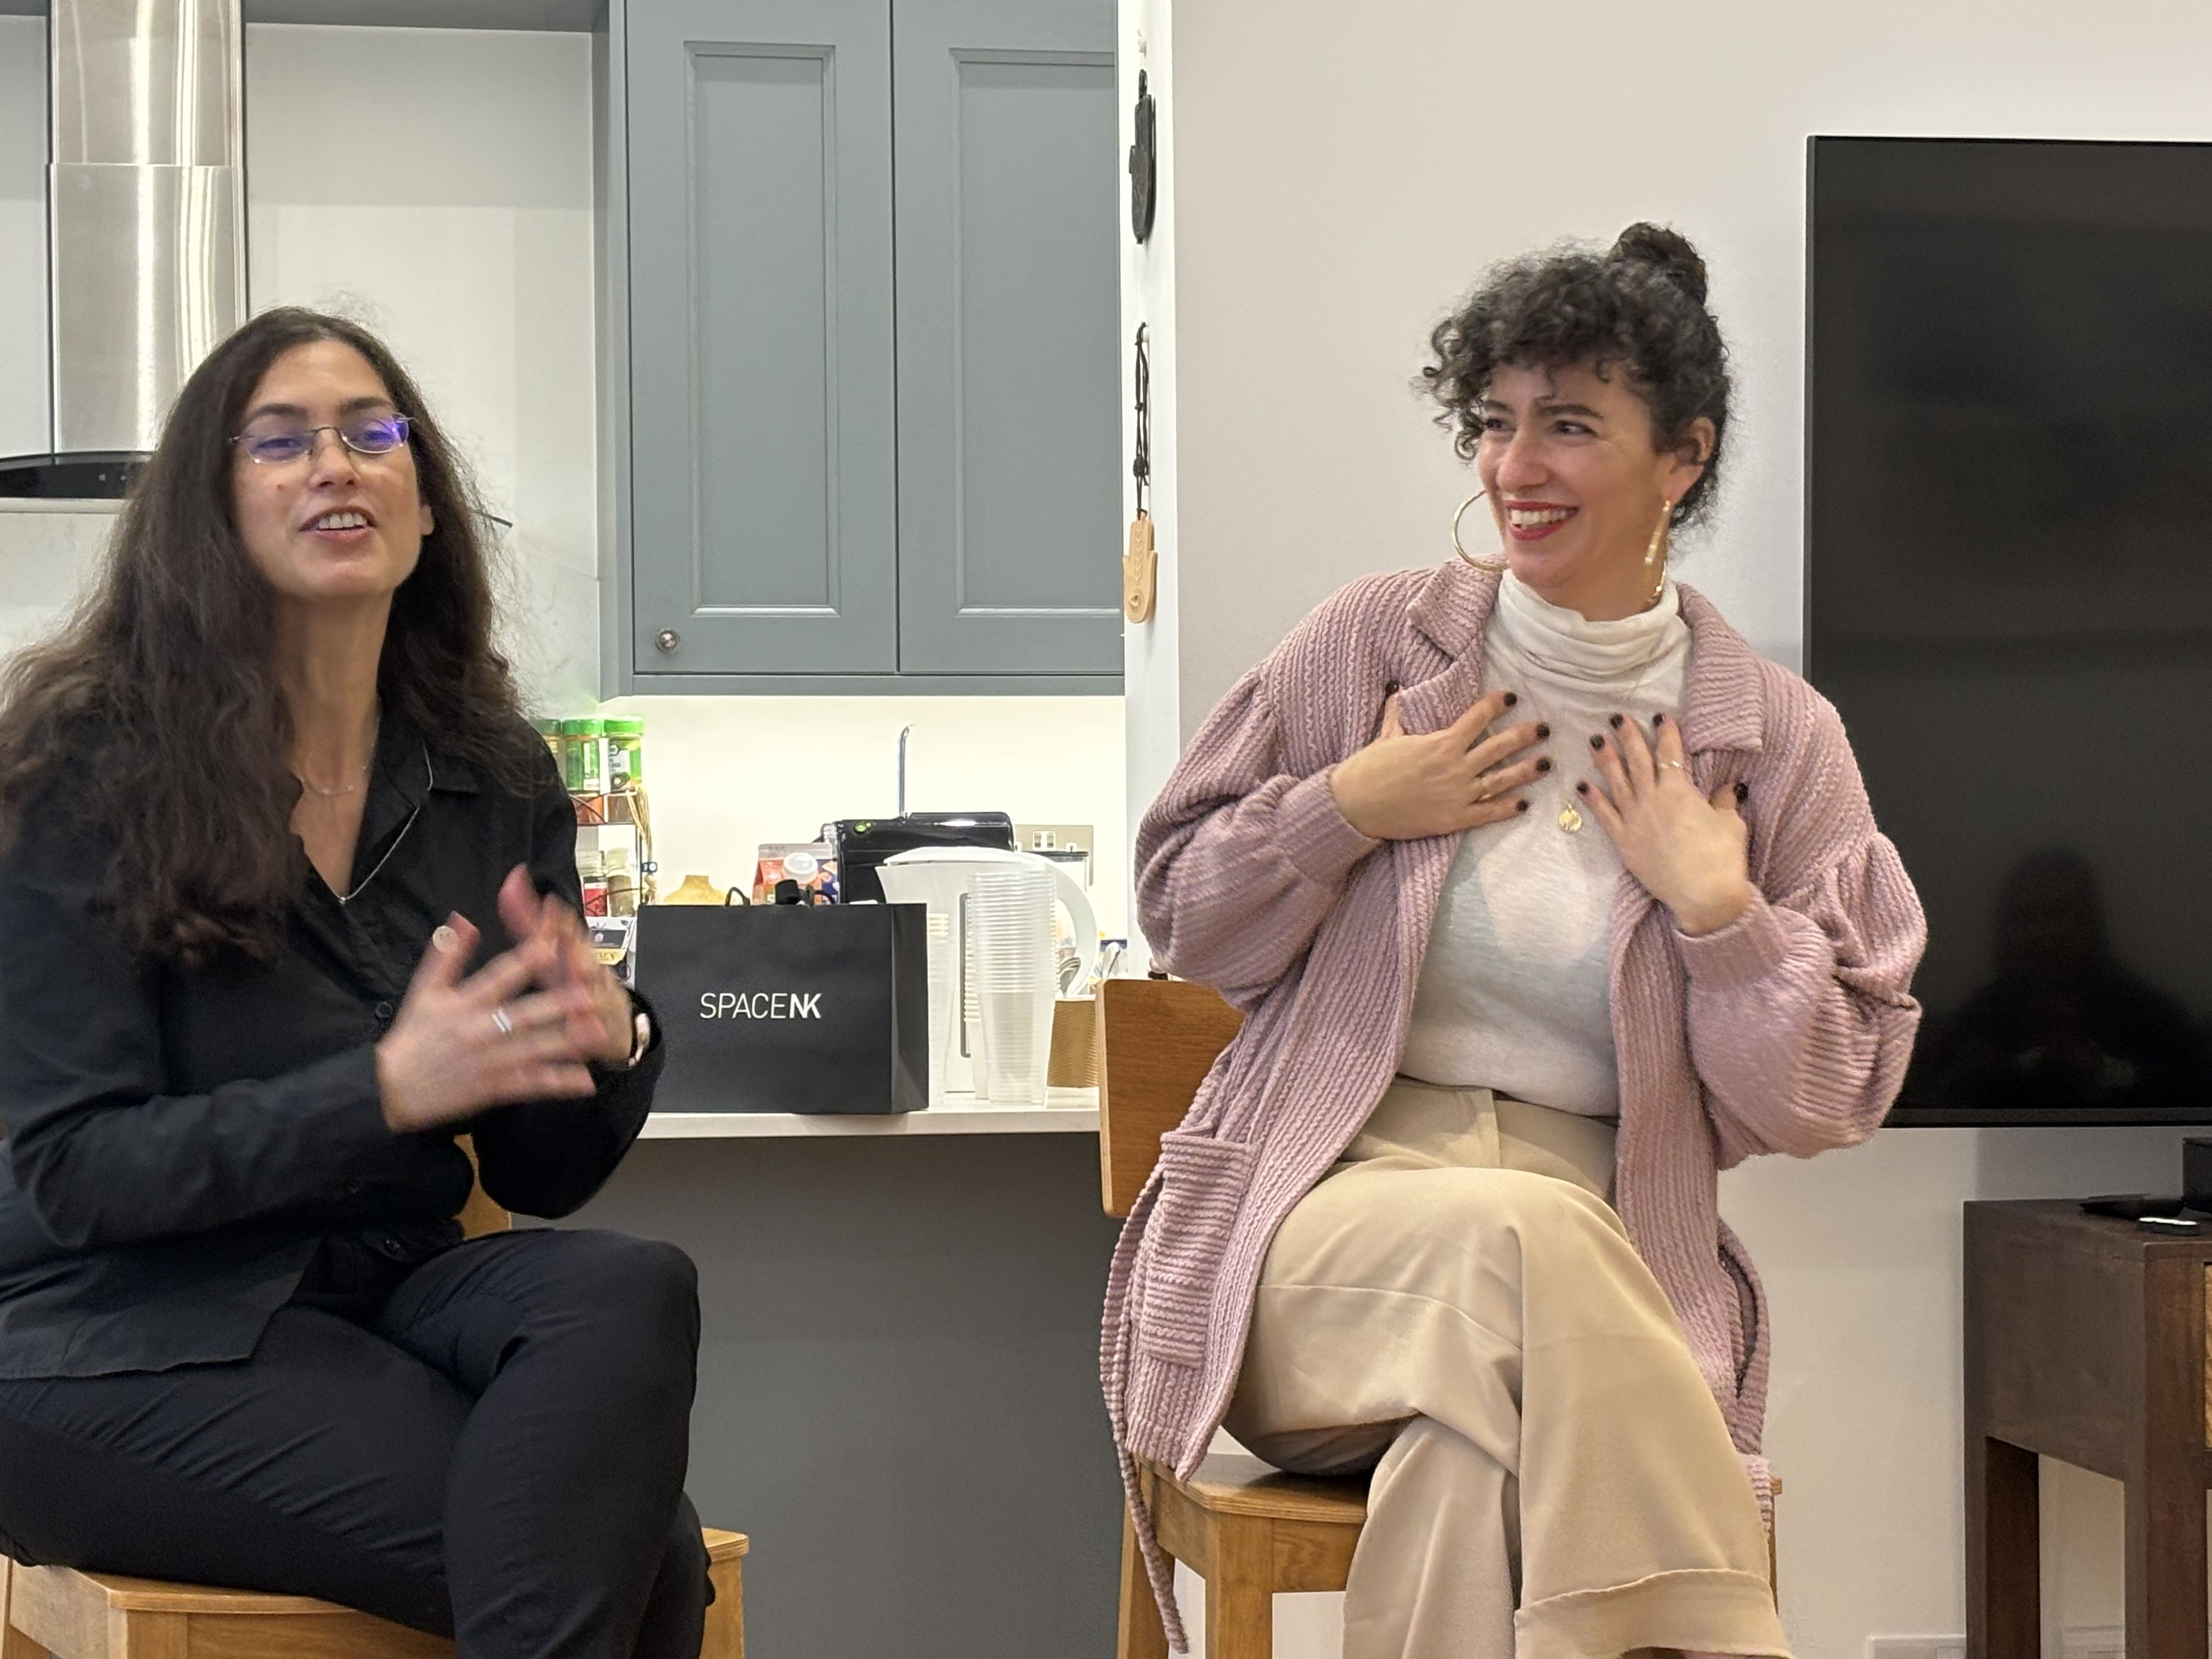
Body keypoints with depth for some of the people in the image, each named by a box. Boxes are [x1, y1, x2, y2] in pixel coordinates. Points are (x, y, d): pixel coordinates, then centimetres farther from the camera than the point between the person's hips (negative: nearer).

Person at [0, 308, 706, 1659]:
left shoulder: (495, 781, 8)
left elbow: (543, 1174, 11)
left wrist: (605, 1048, -13)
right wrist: (385, 1088, -23)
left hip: (386, 1291, 6)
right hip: (128, 1345, -6)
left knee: (634, 1289, -29)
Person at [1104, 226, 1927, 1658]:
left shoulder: (1778, 741, 7)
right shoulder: (1377, 643, 7)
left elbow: (1820, 1106, 7)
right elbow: (1183, 919, 13)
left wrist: (1715, 906, -7)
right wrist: (1348, 811, -3)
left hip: (1617, 1261, 0)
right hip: (1330, 1219, 0)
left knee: (1475, 1463, -36)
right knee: (1526, 1237, -36)